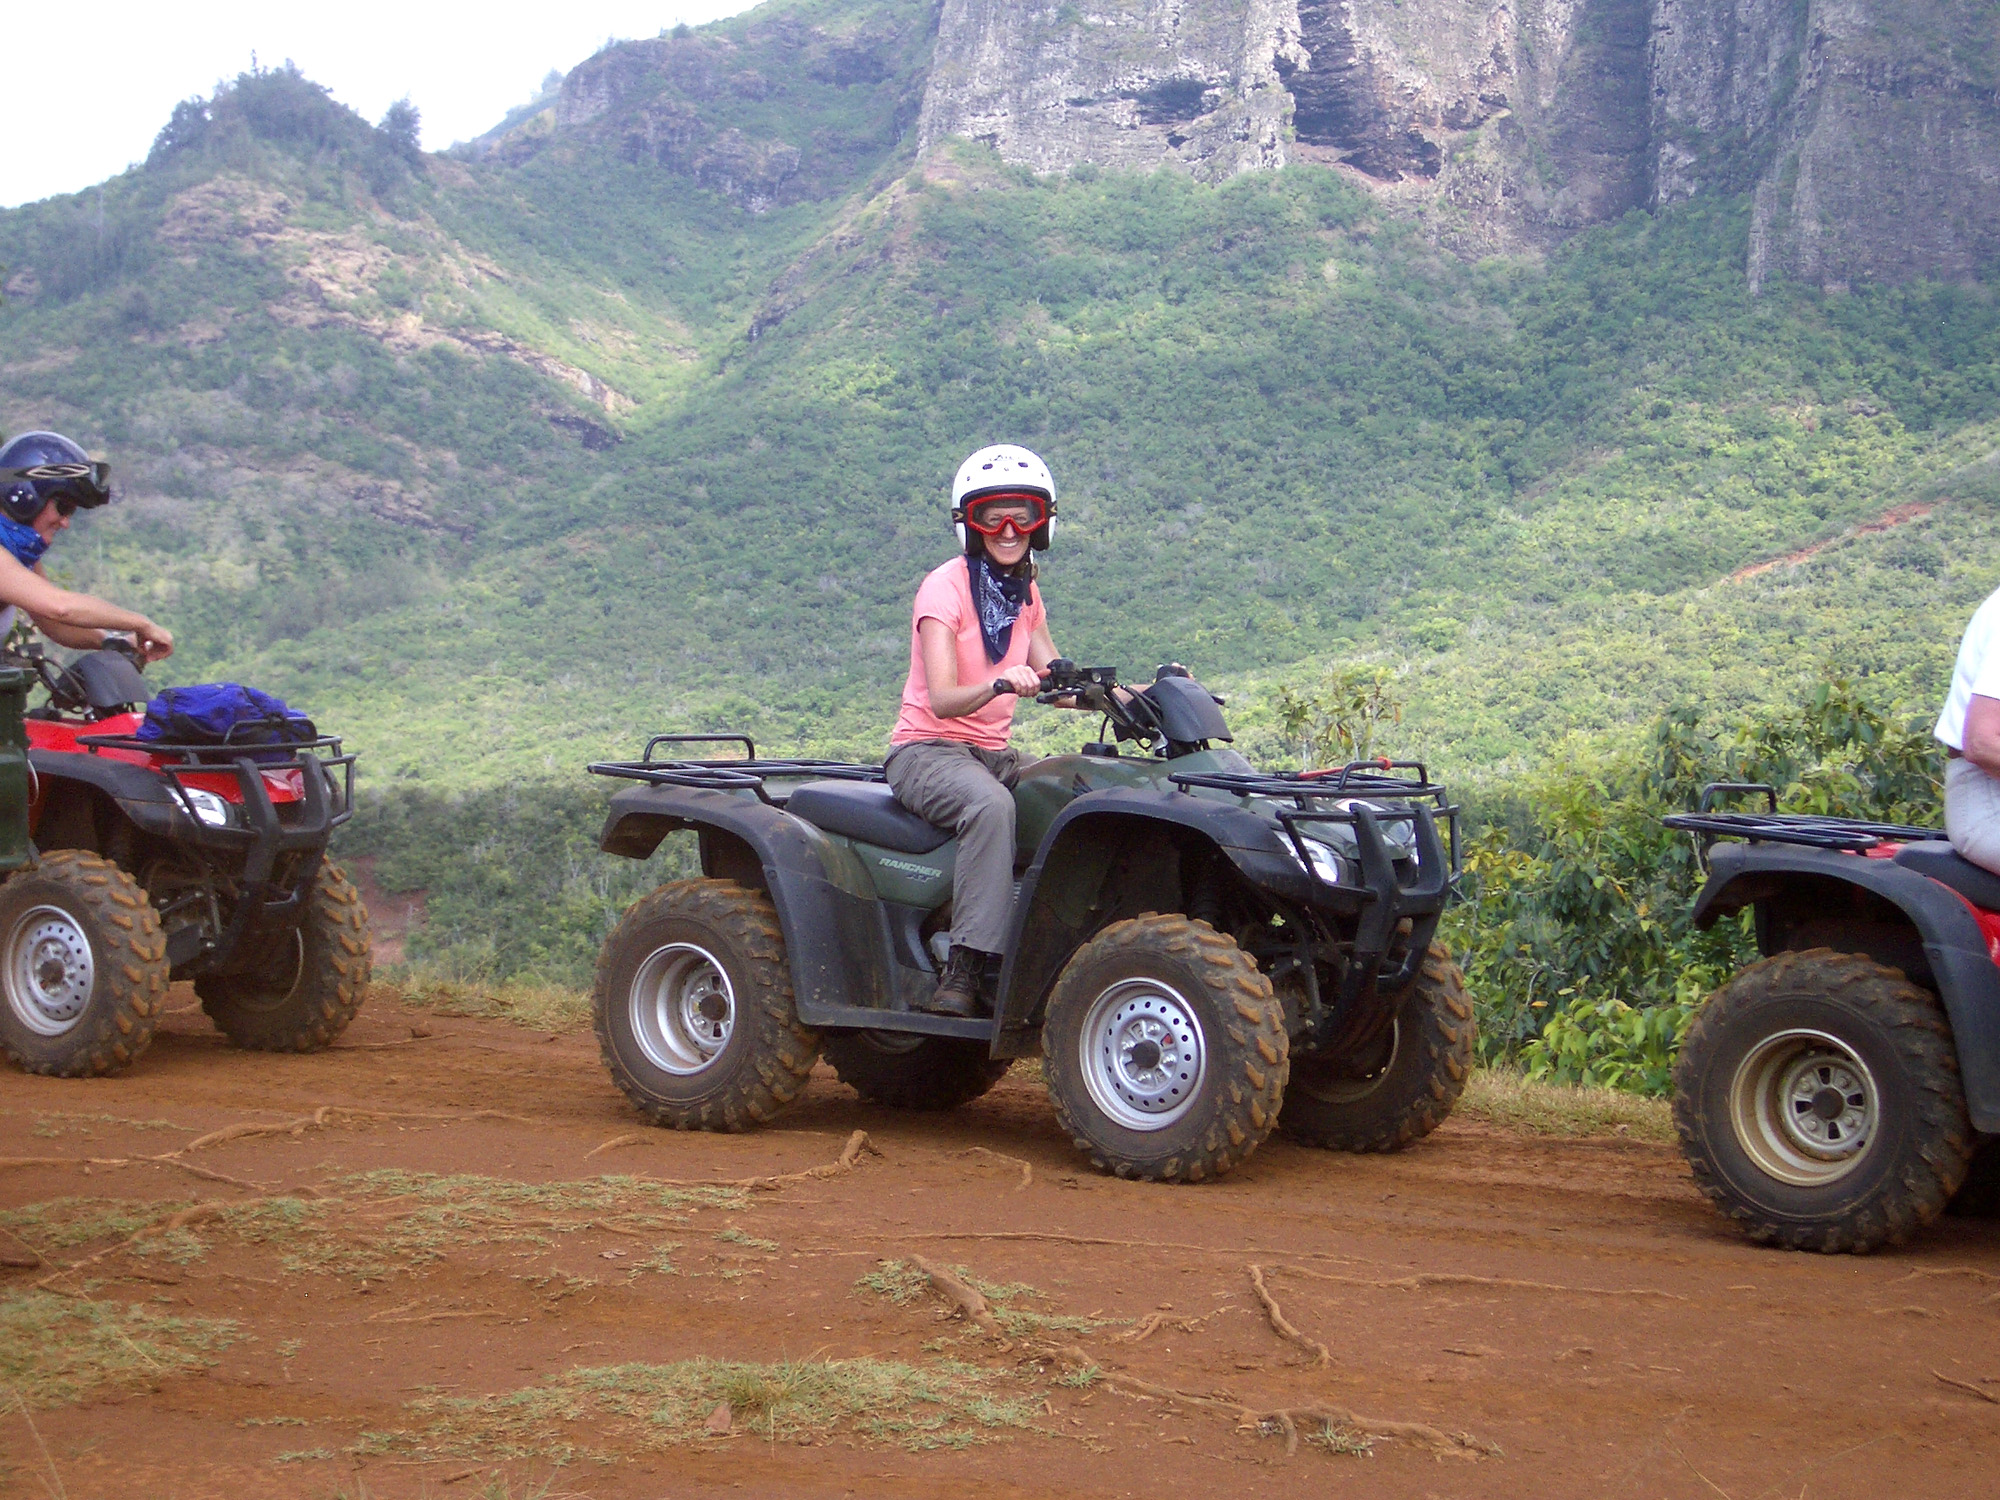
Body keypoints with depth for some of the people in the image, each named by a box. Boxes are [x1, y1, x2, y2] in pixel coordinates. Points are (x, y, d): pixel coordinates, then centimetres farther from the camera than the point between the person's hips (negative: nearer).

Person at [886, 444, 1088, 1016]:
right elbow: (942, 699, -20)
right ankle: (964, 969, -40)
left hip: (992, 753, 7)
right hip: (926, 750, -7)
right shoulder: (946, 586, -9)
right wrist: (1000, 684, -39)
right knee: (991, 806, -39)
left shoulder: (1025, 592, 13)